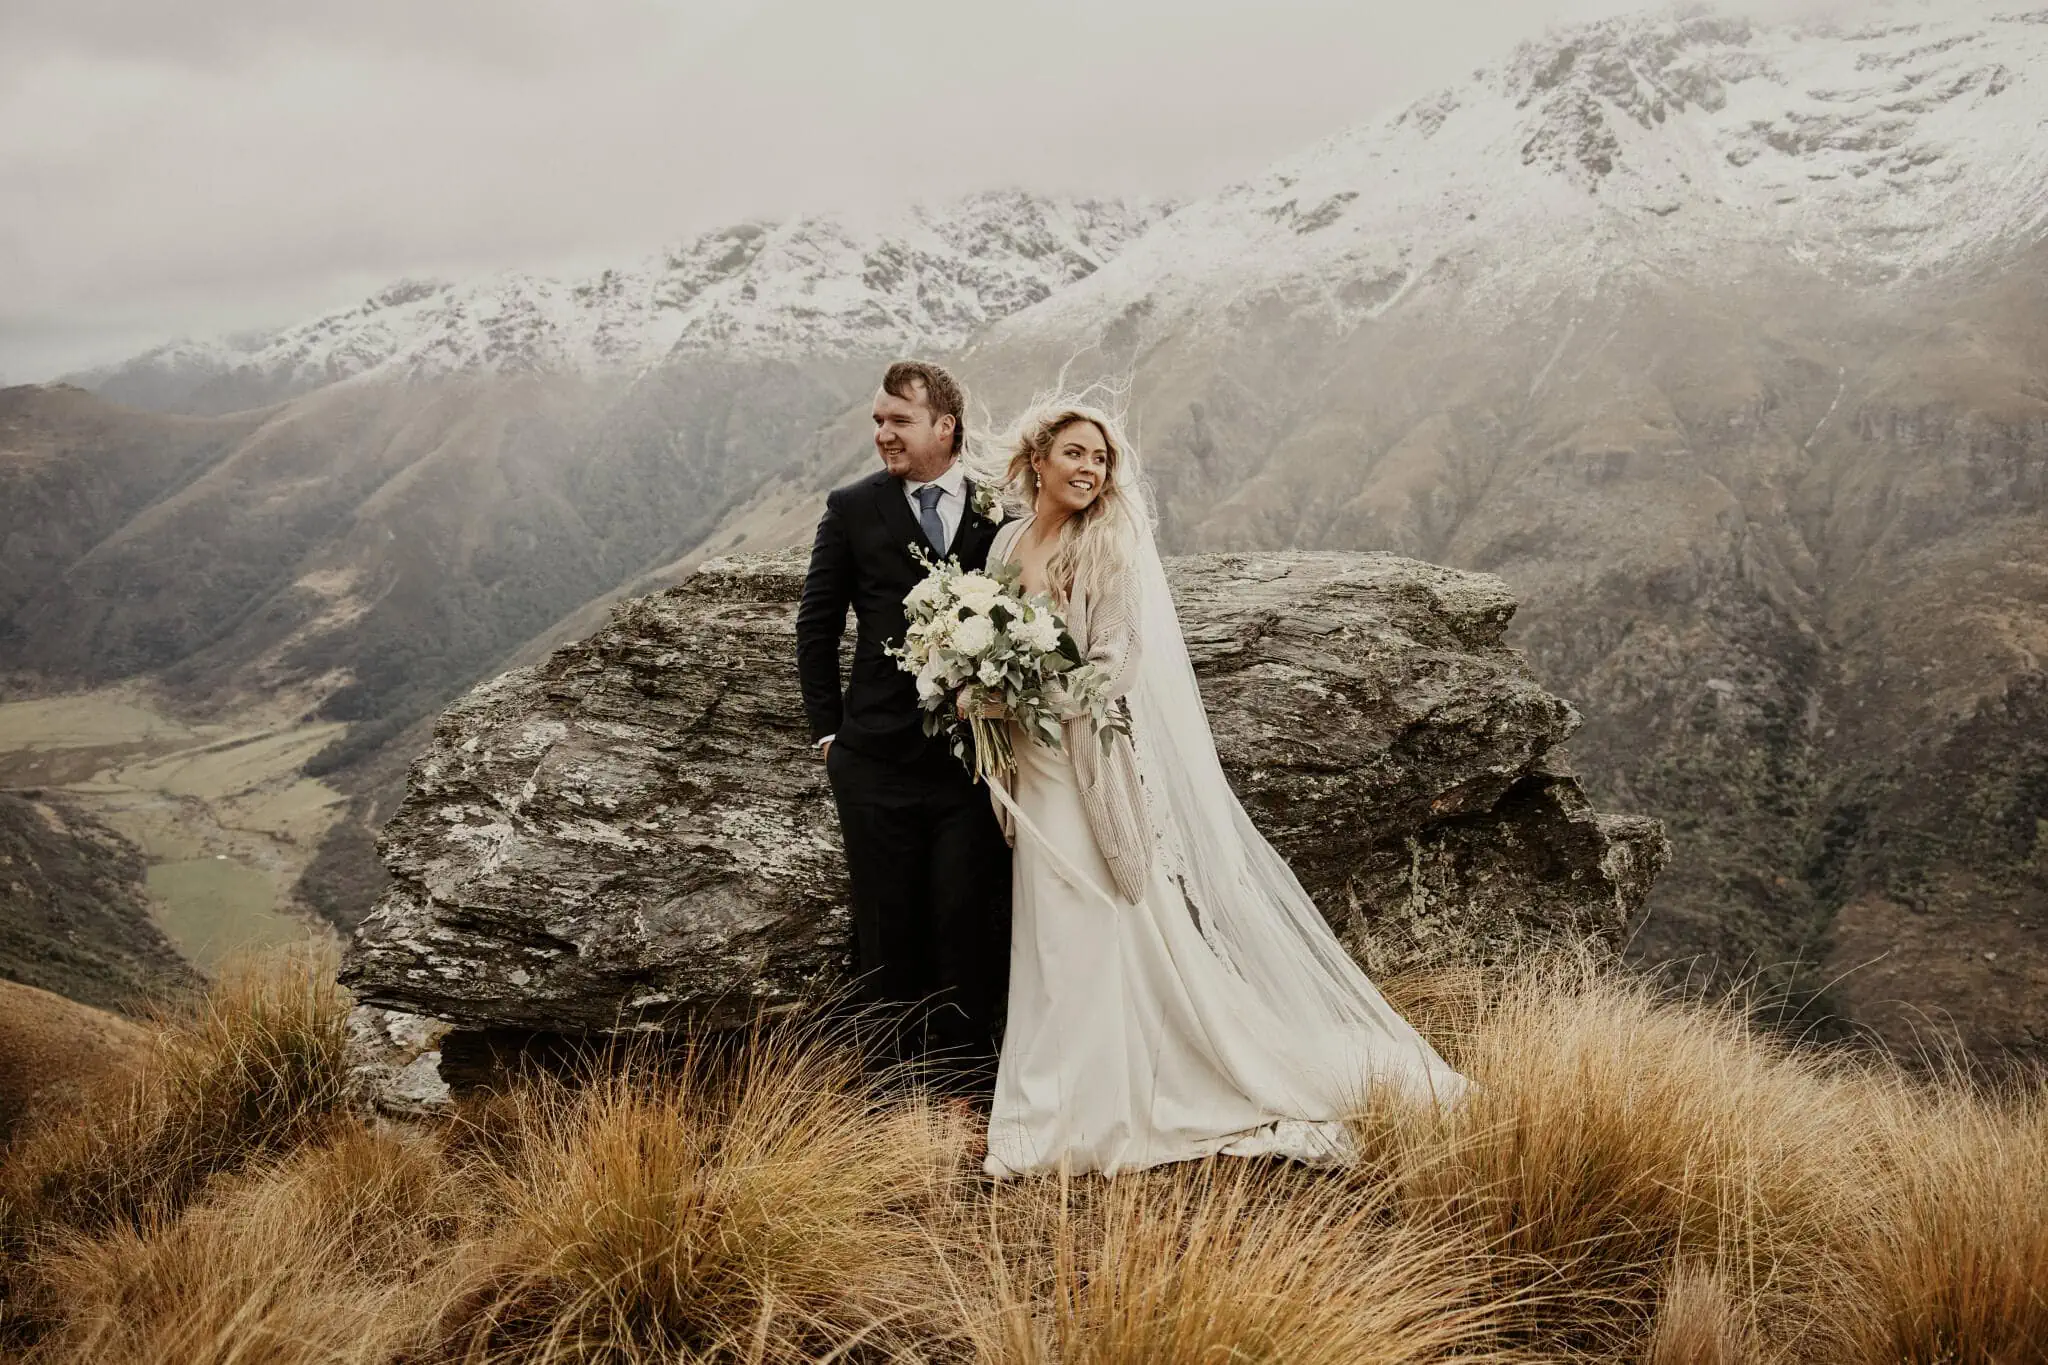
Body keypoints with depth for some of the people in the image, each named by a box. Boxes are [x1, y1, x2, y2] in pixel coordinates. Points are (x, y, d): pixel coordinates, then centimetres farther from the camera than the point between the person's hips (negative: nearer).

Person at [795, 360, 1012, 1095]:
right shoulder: (853, 509, 3)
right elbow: (816, 627, 8)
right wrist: (828, 730, 4)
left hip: (977, 757, 0)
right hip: (878, 757, 1)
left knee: (970, 925, 3)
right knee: (887, 930, 9)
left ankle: (964, 1084, 15)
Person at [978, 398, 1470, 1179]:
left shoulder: (1112, 546, -8)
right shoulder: (1009, 543, 8)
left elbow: (1114, 665, -14)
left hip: (1100, 757, -5)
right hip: (1037, 770, 6)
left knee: (1108, 928, -3)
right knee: (1053, 933, 10)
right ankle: (1058, 1108, 20)